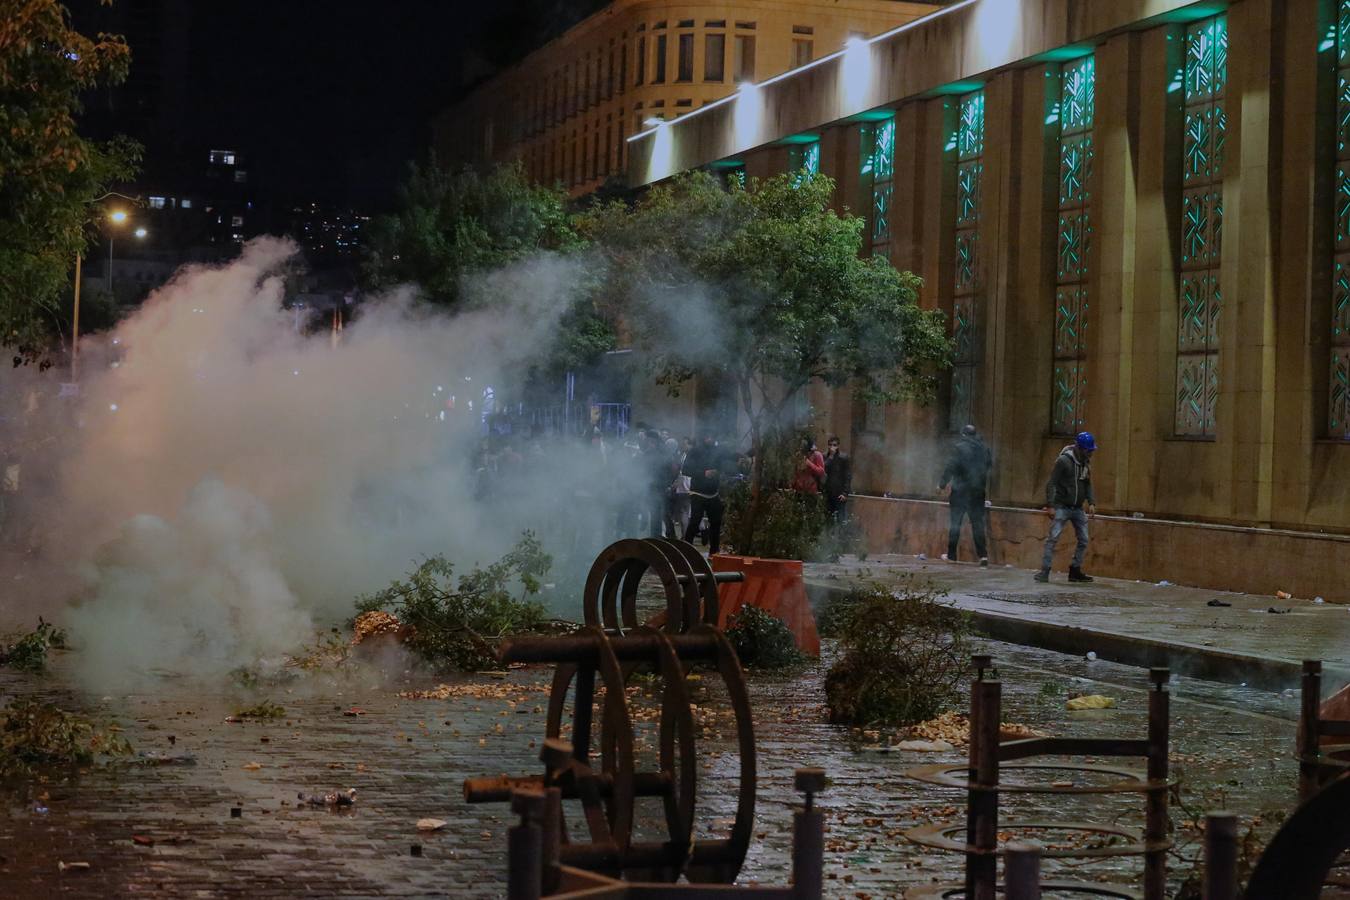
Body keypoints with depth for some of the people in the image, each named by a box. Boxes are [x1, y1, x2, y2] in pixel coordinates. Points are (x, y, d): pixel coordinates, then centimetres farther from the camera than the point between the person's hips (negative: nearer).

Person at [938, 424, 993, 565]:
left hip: (961, 490, -4)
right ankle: (983, 554, 1)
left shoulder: (959, 447, -12)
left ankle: (951, 555, 7)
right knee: (978, 522, 9)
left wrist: (942, 484, -6)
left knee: (955, 522, 4)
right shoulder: (984, 447, 4)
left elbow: (950, 467, -13)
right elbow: (990, 465, 14)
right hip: (978, 490, 4)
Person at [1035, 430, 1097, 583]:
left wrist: (1091, 502, 3)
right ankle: (1044, 572, -11)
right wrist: (1050, 505, -20)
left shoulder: (1086, 462, 8)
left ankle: (1075, 571, 16)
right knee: (1053, 538, -12)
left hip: (1078, 508, 7)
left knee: (1084, 540, 6)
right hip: (1062, 506, -7)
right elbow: (1051, 484, -13)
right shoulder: (1063, 461, -13)